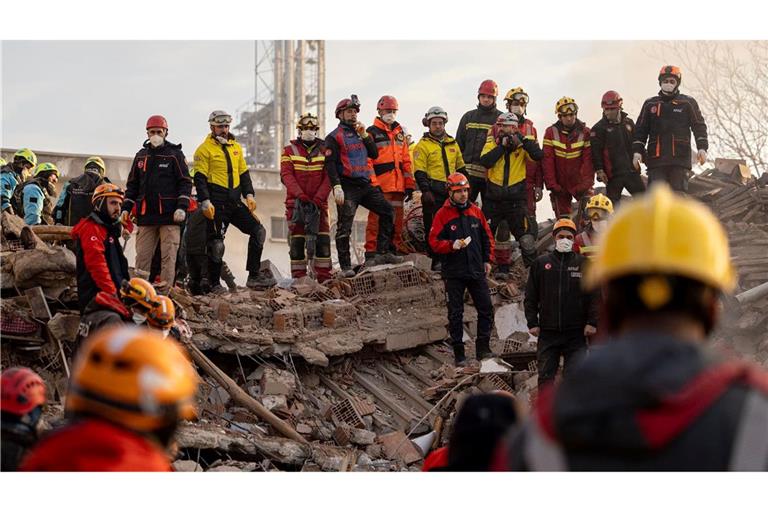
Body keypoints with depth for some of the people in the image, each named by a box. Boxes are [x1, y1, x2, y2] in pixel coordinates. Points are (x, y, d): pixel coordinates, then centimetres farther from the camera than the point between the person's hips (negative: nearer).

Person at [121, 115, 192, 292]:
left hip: (169, 215, -4)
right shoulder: (141, 156, 17)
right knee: (142, 257, 2)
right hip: (145, 215, 4)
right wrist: (126, 208, 12)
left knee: (168, 256, -6)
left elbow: (185, 182, 0)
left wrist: (182, 207, -12)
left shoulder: (175, 154, 4)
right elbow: (132, 184, 22)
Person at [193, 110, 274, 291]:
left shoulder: (236, 147, 16)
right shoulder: (205, 149, -4)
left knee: (258, 231, -1)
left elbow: (244, 173, 22)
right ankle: (214, 285, 4)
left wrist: (249, 195, 10)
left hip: (235, 202, 6)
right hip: (217, 204, -6)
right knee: (216, 244, -4)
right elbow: (200, 178, -9)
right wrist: (205, 202, -18)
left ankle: (254, 276, 2)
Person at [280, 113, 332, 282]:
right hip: (296, 203, -1)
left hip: (319, 202, 1)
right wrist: (301, 196, -19)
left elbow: (328, 178, 0)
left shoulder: (324, 150, 8)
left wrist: (318, 199, -14)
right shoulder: (289, 151, 6)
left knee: (323, 240, -6)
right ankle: (298, 279, 1)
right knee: (297, 241, -2)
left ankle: (324, 278, -4)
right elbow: (286, 176, -5)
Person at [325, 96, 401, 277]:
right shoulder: (334, 137, 0)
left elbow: (374, 154, 13)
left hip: (367, 185, 6)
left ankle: (383, 253, 4)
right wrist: (337, 186, -19)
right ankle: (345, 267, -4)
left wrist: (364, 135, 2)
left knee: (387, 212, -1)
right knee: (344, 227, -6)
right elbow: (330, 164, -8)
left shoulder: (360, 133, 20)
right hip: (348, 188, -6)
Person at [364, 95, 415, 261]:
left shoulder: (400, 133, 20)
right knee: (377, 217, -9)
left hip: (398, 184, 6)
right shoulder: (372, 132, 0)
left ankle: (396, 245, 15)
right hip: (380, 184, -6)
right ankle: (371, 249, -9)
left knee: (397, 216, 8)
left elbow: (406, 160, 21)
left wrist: (409, 184, 15)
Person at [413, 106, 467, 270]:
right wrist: (425, 191, -17)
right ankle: (436, 261, 0)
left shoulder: (452, 144, 16)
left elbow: (461, 168, 23)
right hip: (433, 193, -5)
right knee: (433, 226, -4)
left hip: (451, 192, 5)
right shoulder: (423, 145, -2)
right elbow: (419, 172, -8)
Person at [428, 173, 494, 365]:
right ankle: (459, 353, 9)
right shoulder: (442, 214, -4)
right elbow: (434, 241, -7)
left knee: (486, 308, 2)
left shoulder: (476, 212, 8)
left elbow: (487, 237, 16)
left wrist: (487, 259, 10)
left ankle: (483, 347, 13)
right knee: (455, 313, 2)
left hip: (476, 270, 3)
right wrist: (453, 245, -22)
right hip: (454, 273, -3)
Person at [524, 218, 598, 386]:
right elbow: (531, 296, 9)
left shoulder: (584, 264, 5)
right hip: (548, 333, 1)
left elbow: (594, 295, 2)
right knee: (545, 376, 3)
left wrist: (592, 322, -6)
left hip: (576, 333, -1)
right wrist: (532, 323, 1)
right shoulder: (541, 263, 7)